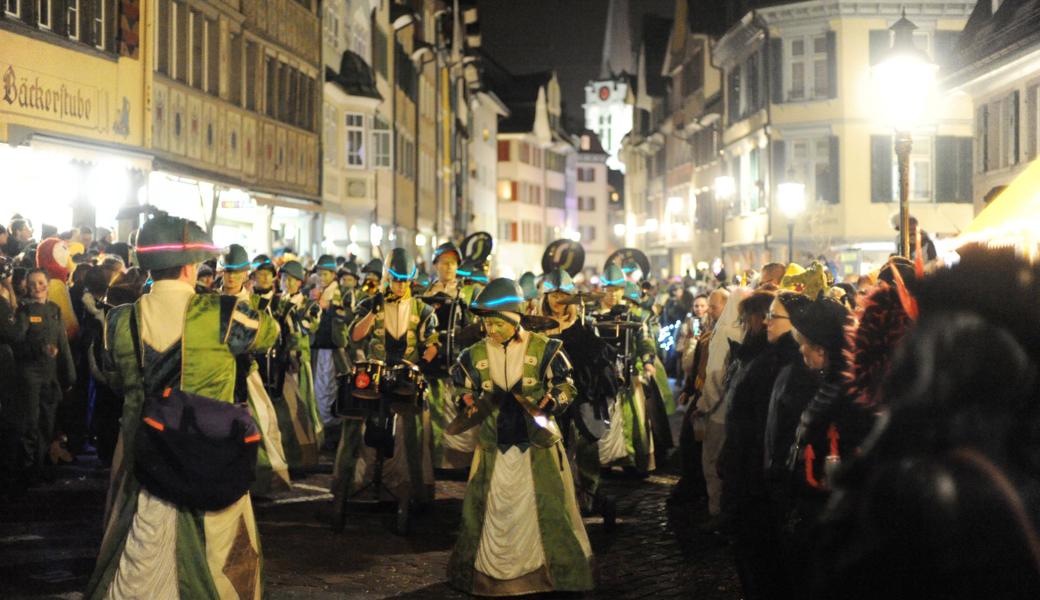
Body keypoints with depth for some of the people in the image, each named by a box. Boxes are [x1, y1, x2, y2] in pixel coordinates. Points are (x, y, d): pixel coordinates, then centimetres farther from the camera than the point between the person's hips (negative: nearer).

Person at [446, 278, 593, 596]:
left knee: (548, 509, 1)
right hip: (494, 446, 2)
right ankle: (489, 572, 20)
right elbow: (462, 391, 13)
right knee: (491, 510, 7)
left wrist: (546, 403, -19)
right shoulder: (474, 354, 3)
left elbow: (566, 388, -1)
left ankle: (560, 570, 12)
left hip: (538, 443, -2)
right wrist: (470, 405, -8)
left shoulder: (544, 348, -5)